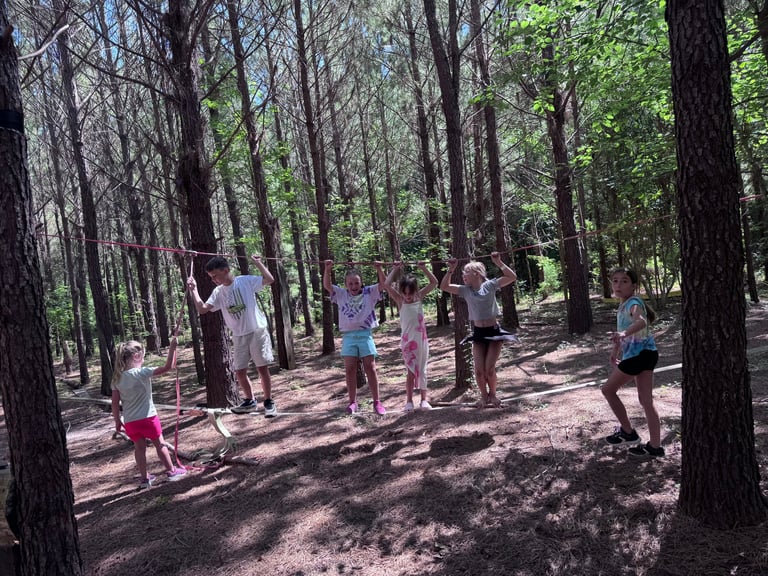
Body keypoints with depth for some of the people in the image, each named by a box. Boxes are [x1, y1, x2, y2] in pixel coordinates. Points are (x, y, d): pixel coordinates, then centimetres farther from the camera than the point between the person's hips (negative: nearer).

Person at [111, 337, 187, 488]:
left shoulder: (117, 378, -1)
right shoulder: (141, 373, -17)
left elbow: (115, 403, 2)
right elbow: (167, 367, -20)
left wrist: (117, 421, 12)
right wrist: (172, 348, -16)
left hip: (130, 421, 5)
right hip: (147, 417, -4)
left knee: (139, 447, 17)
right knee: (160, 444, 12)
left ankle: (144, 478, 23)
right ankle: (172, 471, 22)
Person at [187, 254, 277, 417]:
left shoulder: (246, 281, -7)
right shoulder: (218, 292, 5)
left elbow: (270, 279, -13)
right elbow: (202, 309, -2)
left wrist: (258, 262, -10)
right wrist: (193, 290, -5)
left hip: (257, 331, -5)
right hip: (239, 336, 5)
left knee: (262, 367, -2)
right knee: (239, 371, 8)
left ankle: (268, 402, 12)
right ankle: (250, 401, 27)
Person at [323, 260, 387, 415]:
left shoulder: (369, 293, 5)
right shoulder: (341, 295, 9)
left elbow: (383, 284, -4)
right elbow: (327, 285, 1)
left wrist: (379, 269, -16)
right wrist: (327, 269, -11)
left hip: (365, 334, -1)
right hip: (348, 336, 2)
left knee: (370, 368, 0)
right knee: (350, 369, 1)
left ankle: (377, 401, 7)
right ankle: (352, 402, 11)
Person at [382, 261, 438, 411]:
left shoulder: (420, 297, 2)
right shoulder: (400, 300, -4)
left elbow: (434, 283, -1)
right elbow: (387, 284, -16)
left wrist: (423, 268, -4)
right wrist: (396, 269, -10)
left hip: (422, 339, 2)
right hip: (408, 341, -2)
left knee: (422, 370, 8)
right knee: (411, 371, 3)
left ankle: (424, 400, 15)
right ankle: (409, 401, 13)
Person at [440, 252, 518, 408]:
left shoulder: (490, 285, -6)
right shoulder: (465, 290, 2)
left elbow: (512, 277, -13)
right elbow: (444, 286, -2)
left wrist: (498, 262, -17)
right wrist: (451, 270, -8)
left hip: (494, 331, -3)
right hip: (478, 333, 3)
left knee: (489, 369, -6)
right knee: (479, 370, -3)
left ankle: (492, 394, 23)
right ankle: (484, 396, 24)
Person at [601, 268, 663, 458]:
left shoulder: (633, 303, -16)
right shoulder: (623, 306, 14)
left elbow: (641, 321, -39)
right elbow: (621, 330, 29)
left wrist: (624, 333, -57)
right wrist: (615, 350, 38)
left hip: (639, 353, -10)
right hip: (644, 353, 10)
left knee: (608, 389, 5)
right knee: (646, 400, 12)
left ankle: (628, 432, 16)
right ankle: (655, 446, 16)